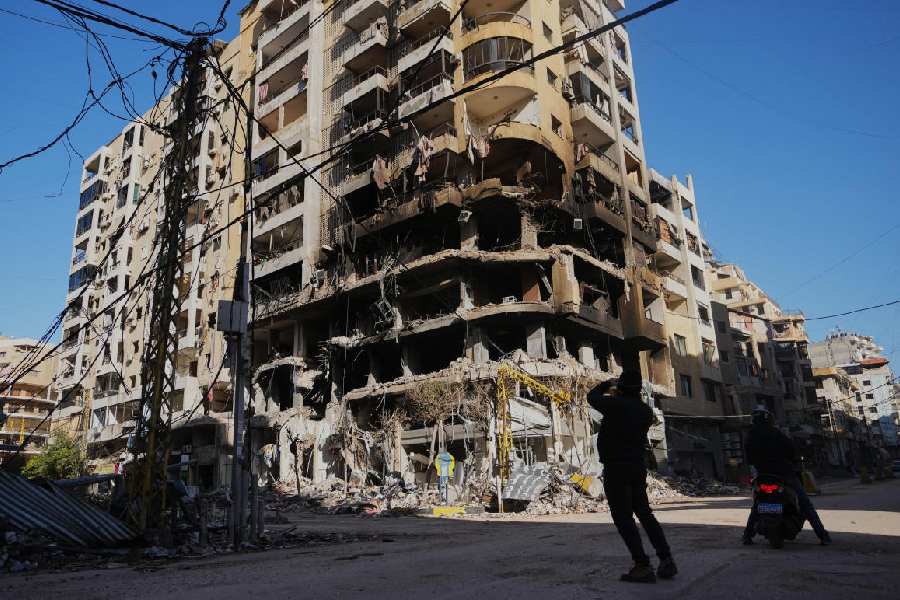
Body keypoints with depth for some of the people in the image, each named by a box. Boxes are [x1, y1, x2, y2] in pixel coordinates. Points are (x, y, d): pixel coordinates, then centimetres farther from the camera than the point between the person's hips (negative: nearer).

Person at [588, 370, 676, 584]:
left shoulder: (616, 404, -14)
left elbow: (592, 397, 1)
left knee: (623, 518, -3)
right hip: (639, 467, 7)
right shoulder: (646, 410, 7)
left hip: (616, 468, -7)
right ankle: (666, 560, 14)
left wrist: (605, 385, 18)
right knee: (645, 513, 17)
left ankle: (643, 566, -7)